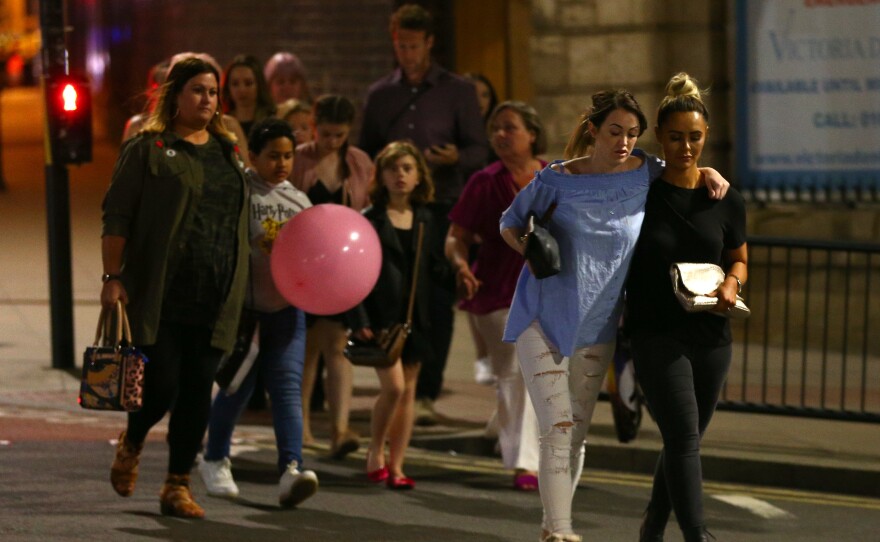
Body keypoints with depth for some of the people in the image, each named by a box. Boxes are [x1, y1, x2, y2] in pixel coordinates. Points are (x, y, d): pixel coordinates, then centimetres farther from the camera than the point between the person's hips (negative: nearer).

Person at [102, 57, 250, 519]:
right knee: (161, 385, -8)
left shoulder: (229, 152, 16)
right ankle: (131, 444, 24)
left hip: (213, 300, 5)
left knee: (197, 390, 1)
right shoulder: (148, 149, -1)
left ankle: (178, 486, 8)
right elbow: (116, 217, -3)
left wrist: (238, 290, 15)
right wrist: (113, 277, -11)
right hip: (159, 298, -5)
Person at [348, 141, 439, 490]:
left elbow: (432, 268, 15)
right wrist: (359, 320, -12)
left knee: (408, 391, 5)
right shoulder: (370, 220, -2)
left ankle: (395, 466, 11)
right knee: (393, 386, -14)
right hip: (381, 316, -4)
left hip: (415, 316, 4)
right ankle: (375, 455, 5)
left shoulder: (425, 220, 10)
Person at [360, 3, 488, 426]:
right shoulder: (379, 95, 13)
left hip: (442, 210, -2)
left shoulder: (457, 91, 5)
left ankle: (427, 394, -2)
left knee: (437, 304, -6)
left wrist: (456, 158, -20)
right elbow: (365, 152, 18)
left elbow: (479, 150, 1)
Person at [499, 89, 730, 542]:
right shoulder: (556, 180, -7)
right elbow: (510, 223, 9)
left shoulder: (646, 175, -1)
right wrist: (533, 251, -10)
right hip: (543, 318, -3)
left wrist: (710, 175, -1)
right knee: (557, 430, -12)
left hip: (596, 328, 3)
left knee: (577, 433, 11)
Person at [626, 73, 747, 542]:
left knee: (684, 440, 14)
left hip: (710, 335, 4)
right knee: (683, 437, -16)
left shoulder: (725, 200, 4)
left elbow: (739, 259, 18)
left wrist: (731, 283, -6)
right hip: (656, 334, -4)